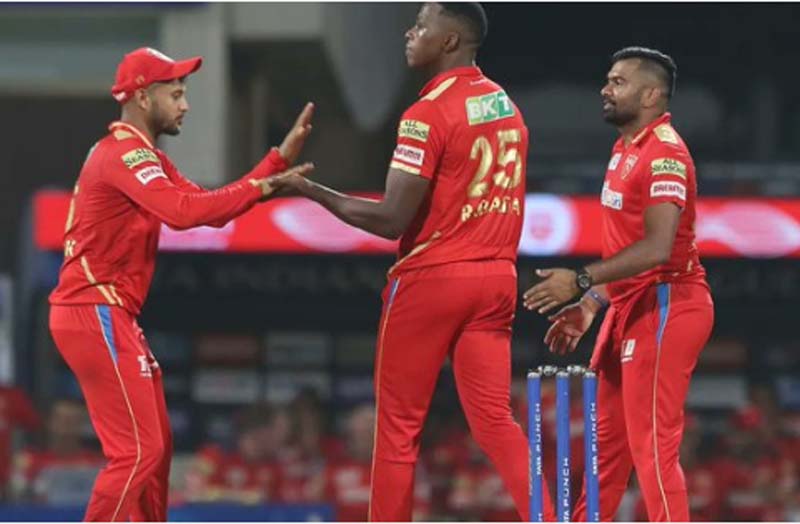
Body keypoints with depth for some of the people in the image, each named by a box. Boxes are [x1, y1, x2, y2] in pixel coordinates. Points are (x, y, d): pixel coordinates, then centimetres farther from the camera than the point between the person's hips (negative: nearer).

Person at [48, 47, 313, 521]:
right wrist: (259, 187, -23)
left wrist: (280, 158, 7)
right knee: (137, 451, -13)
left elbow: (211, 207, 14)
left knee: (157, 445, 17)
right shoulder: (123, 152, -15)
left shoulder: (146, 157, 19)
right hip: (93, 315, -11)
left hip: (112, 317, 11)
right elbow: (184, 211, -29)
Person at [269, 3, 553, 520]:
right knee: (495, 420, 6)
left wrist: (311, 190, -10)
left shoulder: (429, 113, -15)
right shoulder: (507, 105, 10)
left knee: (399, 424, 5)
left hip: (431, 279, -7)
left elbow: (391, 220, -18)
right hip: (497, 277, 7)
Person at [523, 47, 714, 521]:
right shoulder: (627, 150, 16)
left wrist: (581, 281, -23)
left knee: (652, 443, -10)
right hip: (631, 306, 10)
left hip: (665, 310, -10)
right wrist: (590, 304, 20)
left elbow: (656, 249, -25)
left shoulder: (664, 154, -16)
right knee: (606, 437, 16)